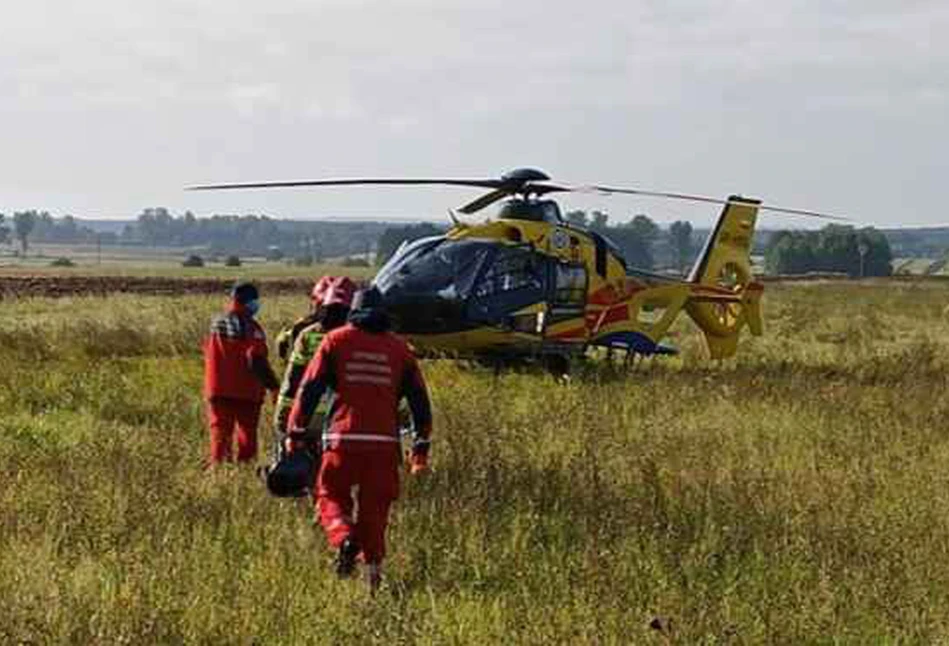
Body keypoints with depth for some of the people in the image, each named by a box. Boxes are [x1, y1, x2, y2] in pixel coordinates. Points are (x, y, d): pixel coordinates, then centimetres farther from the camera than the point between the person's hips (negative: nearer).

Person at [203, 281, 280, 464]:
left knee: (221, 431, 9)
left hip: (219, 390, 4)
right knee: (247, 434, 8)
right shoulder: (251, 328, -15)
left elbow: (210, 357, 11)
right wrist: (274, 386, -14)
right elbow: (257, 362, -19)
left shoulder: (217, 325, 4)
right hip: (247, 392, -4)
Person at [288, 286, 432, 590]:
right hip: (384, 442, 2)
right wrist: (421, 446, 17)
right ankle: (374, 567, 8)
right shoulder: (399, 348, 13)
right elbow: (419, 399, 13)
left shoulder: (336, 340, 6)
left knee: (331, 496, 11)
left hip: (343, 439, -2)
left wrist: (296, 430, 5)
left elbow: (310, 388, 0)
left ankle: (343, 537, -17)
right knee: (375, 505, 12)